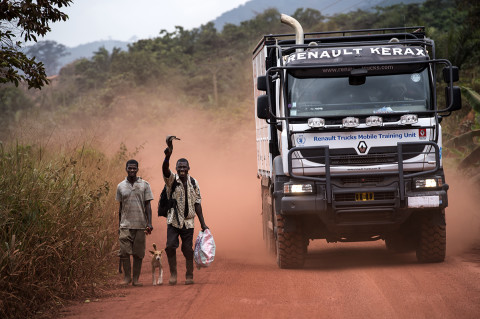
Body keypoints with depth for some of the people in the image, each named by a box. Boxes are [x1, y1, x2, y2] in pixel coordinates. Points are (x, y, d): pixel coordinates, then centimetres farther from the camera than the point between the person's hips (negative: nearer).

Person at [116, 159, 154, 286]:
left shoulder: (144, 185, 4)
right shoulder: (121, 186, 9)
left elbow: (147, 205, 3)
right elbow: (120, 207, 15)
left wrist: (149, 223, -6)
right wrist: (119, 225, 14)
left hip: (140, 224, -1)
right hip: (125, 225, 1)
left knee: (138, 253, 1)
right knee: (124, 252, -8)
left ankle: (136, 279, 6)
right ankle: (127, 277, 1)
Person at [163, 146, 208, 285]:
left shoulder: (193, 183, 6)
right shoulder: (172, 179, -2)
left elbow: (197, 204, 9)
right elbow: (165, 170, -25)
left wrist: (202, 223, 7)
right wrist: (167, 157, -45)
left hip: (188, 221, 1)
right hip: (173, 221, -1)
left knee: (188, 249, 1)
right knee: (170, 246, -12)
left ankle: (189, 276, 12)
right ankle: (173, 273, 1)